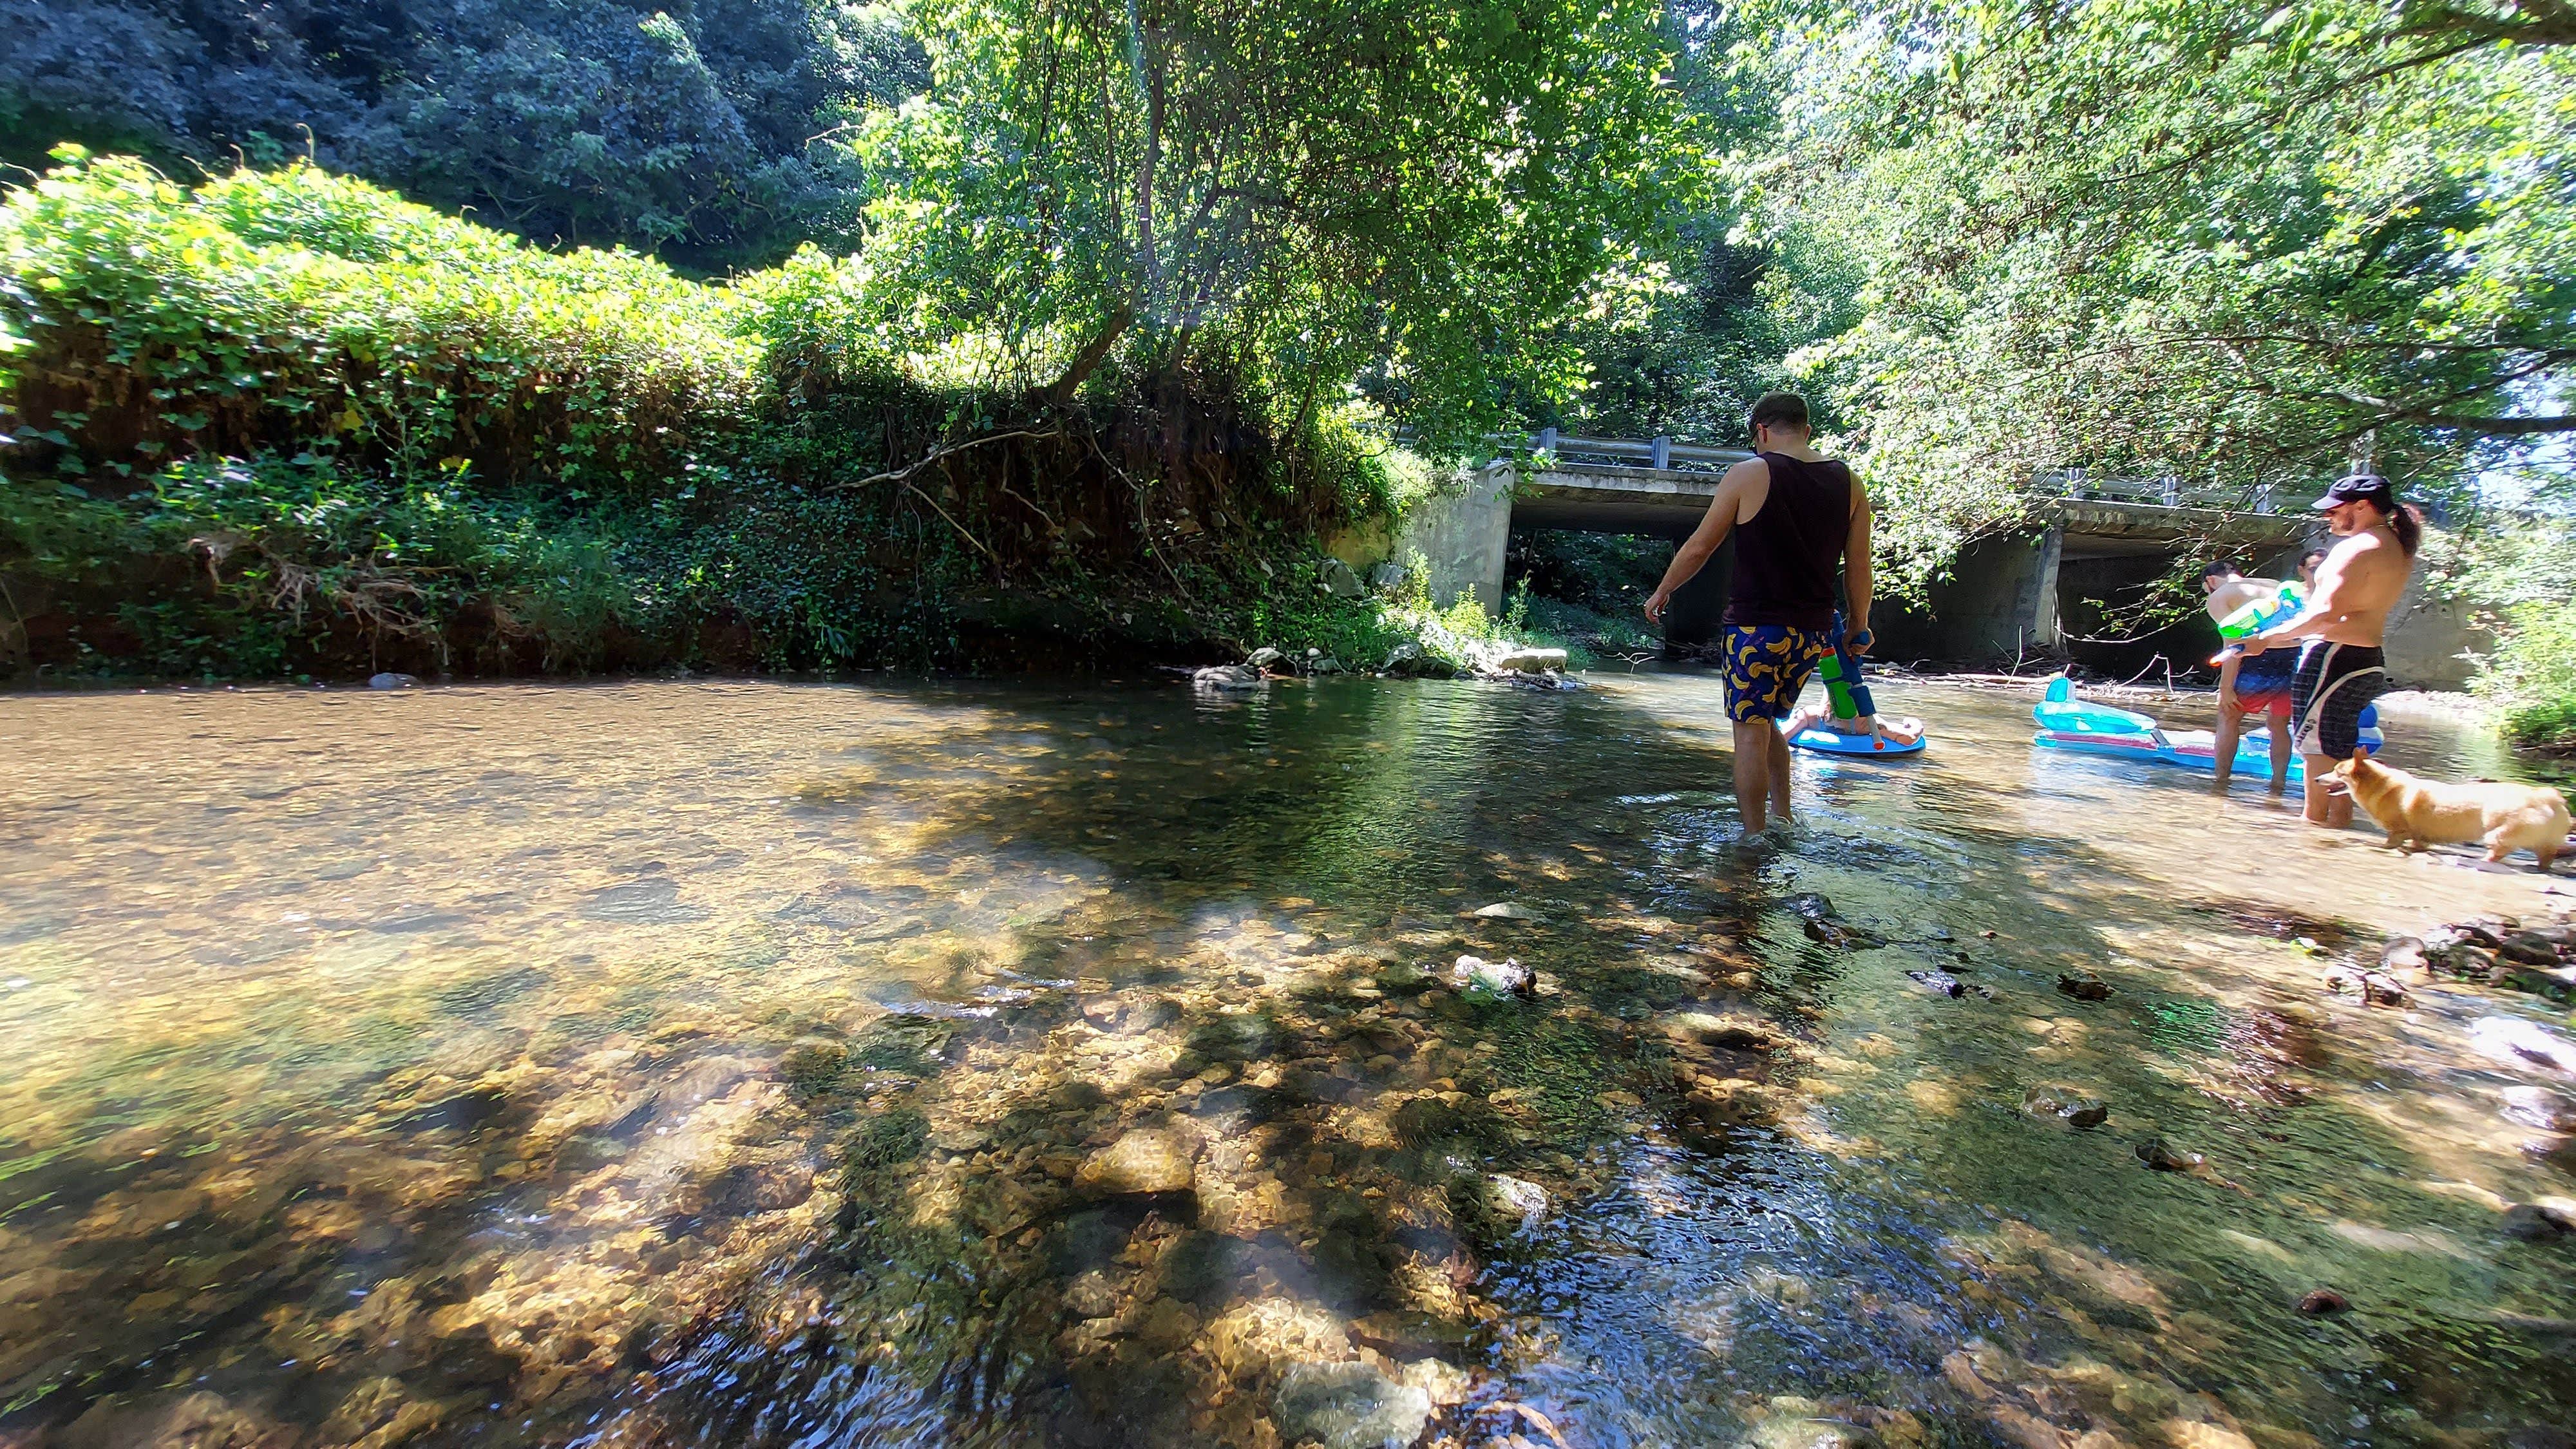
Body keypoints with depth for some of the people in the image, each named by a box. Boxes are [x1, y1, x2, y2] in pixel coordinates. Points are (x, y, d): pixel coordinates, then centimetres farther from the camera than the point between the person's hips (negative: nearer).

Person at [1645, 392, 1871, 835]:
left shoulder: (1749, 474, -5)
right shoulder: (1848, 483, 8)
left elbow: (1698, 548, 0)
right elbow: (1858, 567, 10)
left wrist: (1661, 593, 13)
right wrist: (1859, 627, 21)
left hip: (1756, 626, -5)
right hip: (1813, 632, 5)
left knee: (1751, 732, 0)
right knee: (1768, 722, 22)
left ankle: (1755, 838, 1)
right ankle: (1782, 817, 21)